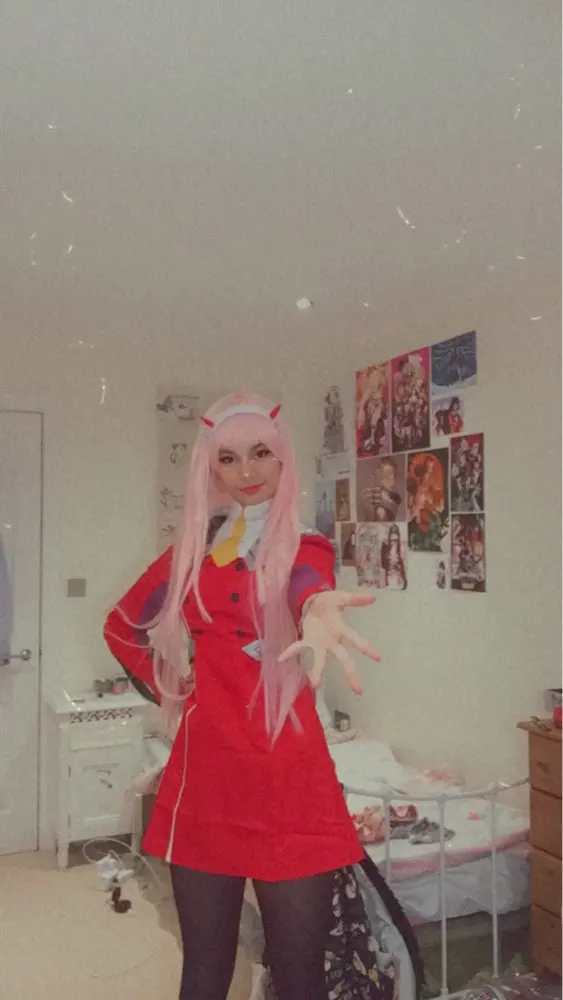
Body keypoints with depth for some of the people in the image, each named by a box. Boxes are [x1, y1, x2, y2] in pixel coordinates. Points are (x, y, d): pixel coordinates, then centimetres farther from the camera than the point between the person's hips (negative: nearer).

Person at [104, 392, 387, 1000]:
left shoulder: (302, 545, -3)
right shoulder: (194, 548, 7)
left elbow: (307, 582, -29)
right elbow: (122, 625, 20)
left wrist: (318, 611, -51)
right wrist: (168, 683, 6)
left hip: (285, 774, -3)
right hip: (204, 770, 3)